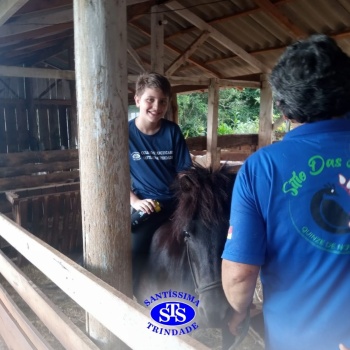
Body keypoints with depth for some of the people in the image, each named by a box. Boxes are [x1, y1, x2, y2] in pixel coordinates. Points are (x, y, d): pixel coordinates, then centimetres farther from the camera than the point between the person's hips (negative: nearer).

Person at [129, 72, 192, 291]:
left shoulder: (172, 131, 1)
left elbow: (184, 172, 5)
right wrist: (135, 201, -12)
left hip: (176, 203, 3)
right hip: (144, 206, -3)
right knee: (133, 251, -23)